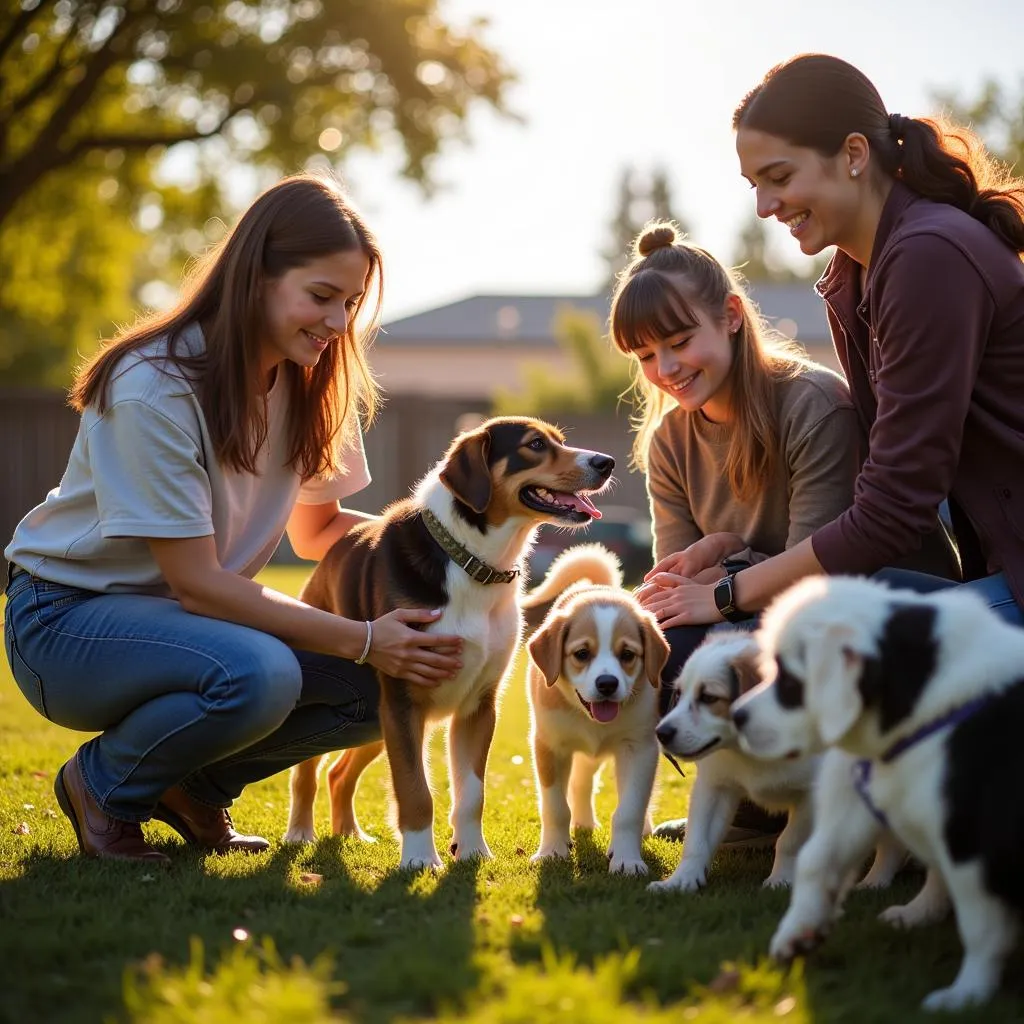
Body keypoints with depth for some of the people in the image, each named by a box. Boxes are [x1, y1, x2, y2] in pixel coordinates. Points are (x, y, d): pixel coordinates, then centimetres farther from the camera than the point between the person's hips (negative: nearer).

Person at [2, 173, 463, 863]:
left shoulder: (310, 383, -2)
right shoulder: (153, 388, -25)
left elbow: (315, 529, 8)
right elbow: (196, 583, -25)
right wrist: (363, 640, -29)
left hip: (194, 618, 7)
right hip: (68, 616, -7)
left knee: (381, 686, -14)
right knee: (256, 672, -36)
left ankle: (191, 786, 8)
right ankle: (101, 784, -6)